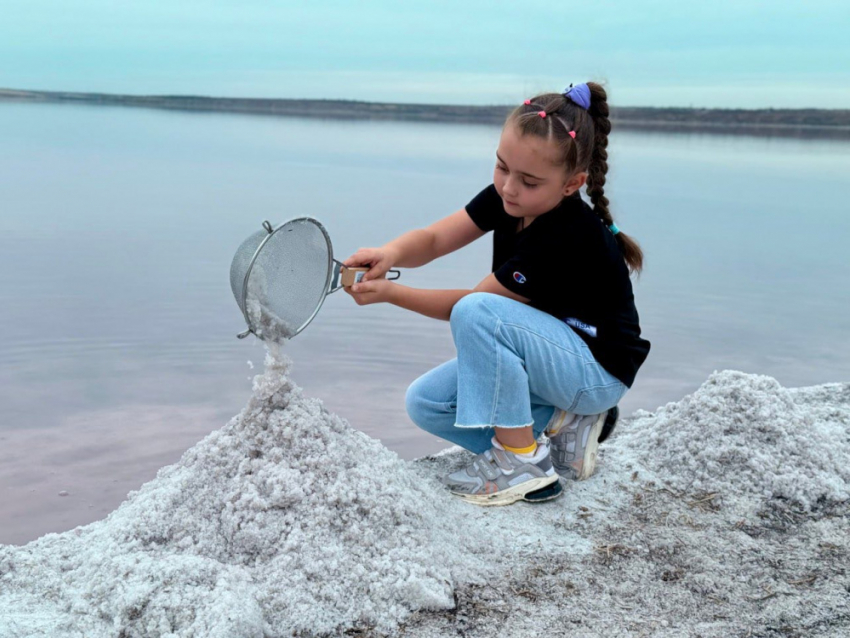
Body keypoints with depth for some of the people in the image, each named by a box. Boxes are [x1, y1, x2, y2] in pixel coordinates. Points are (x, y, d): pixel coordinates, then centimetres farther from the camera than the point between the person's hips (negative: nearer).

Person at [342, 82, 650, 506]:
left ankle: (523, 462, -20)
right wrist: (391, 253, -34)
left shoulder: (565, 239, -30)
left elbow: (472, 306, -24)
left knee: (475, 314, -34)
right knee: (424, 403, -5)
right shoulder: (508, 197, -6)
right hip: (553, 356, 9)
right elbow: (434, 238, -12)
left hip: (598, 371, -9)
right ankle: (558, 425, 1)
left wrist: (391, 293, -26)